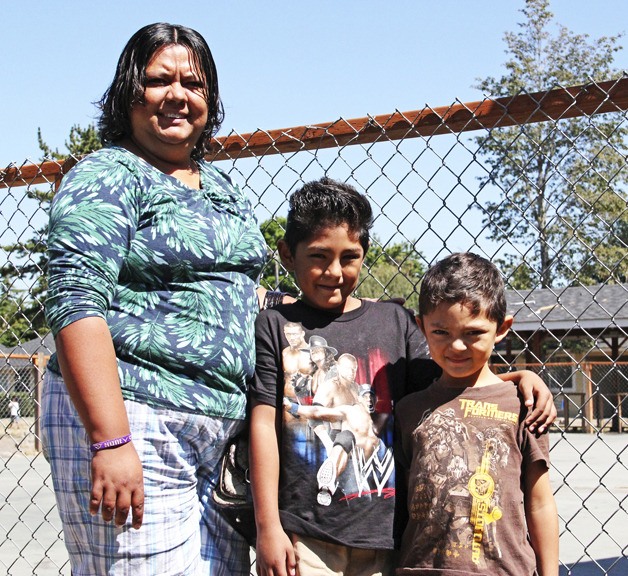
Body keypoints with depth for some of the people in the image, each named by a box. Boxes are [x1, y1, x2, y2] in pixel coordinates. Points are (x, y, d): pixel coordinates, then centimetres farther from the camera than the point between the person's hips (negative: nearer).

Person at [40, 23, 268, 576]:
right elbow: (76, 304, -16)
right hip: (132, 420, -7)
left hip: (224, 427, 7)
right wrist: (110, 442, -24)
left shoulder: (224, 188, 18)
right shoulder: (106, 178, -5)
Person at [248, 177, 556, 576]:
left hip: (383, 530, 2)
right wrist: (268, 527, -7)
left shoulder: (394, 321, 9)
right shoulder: (276, 326, 2)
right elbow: (264, 424, -2)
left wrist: (522, 376, -5)